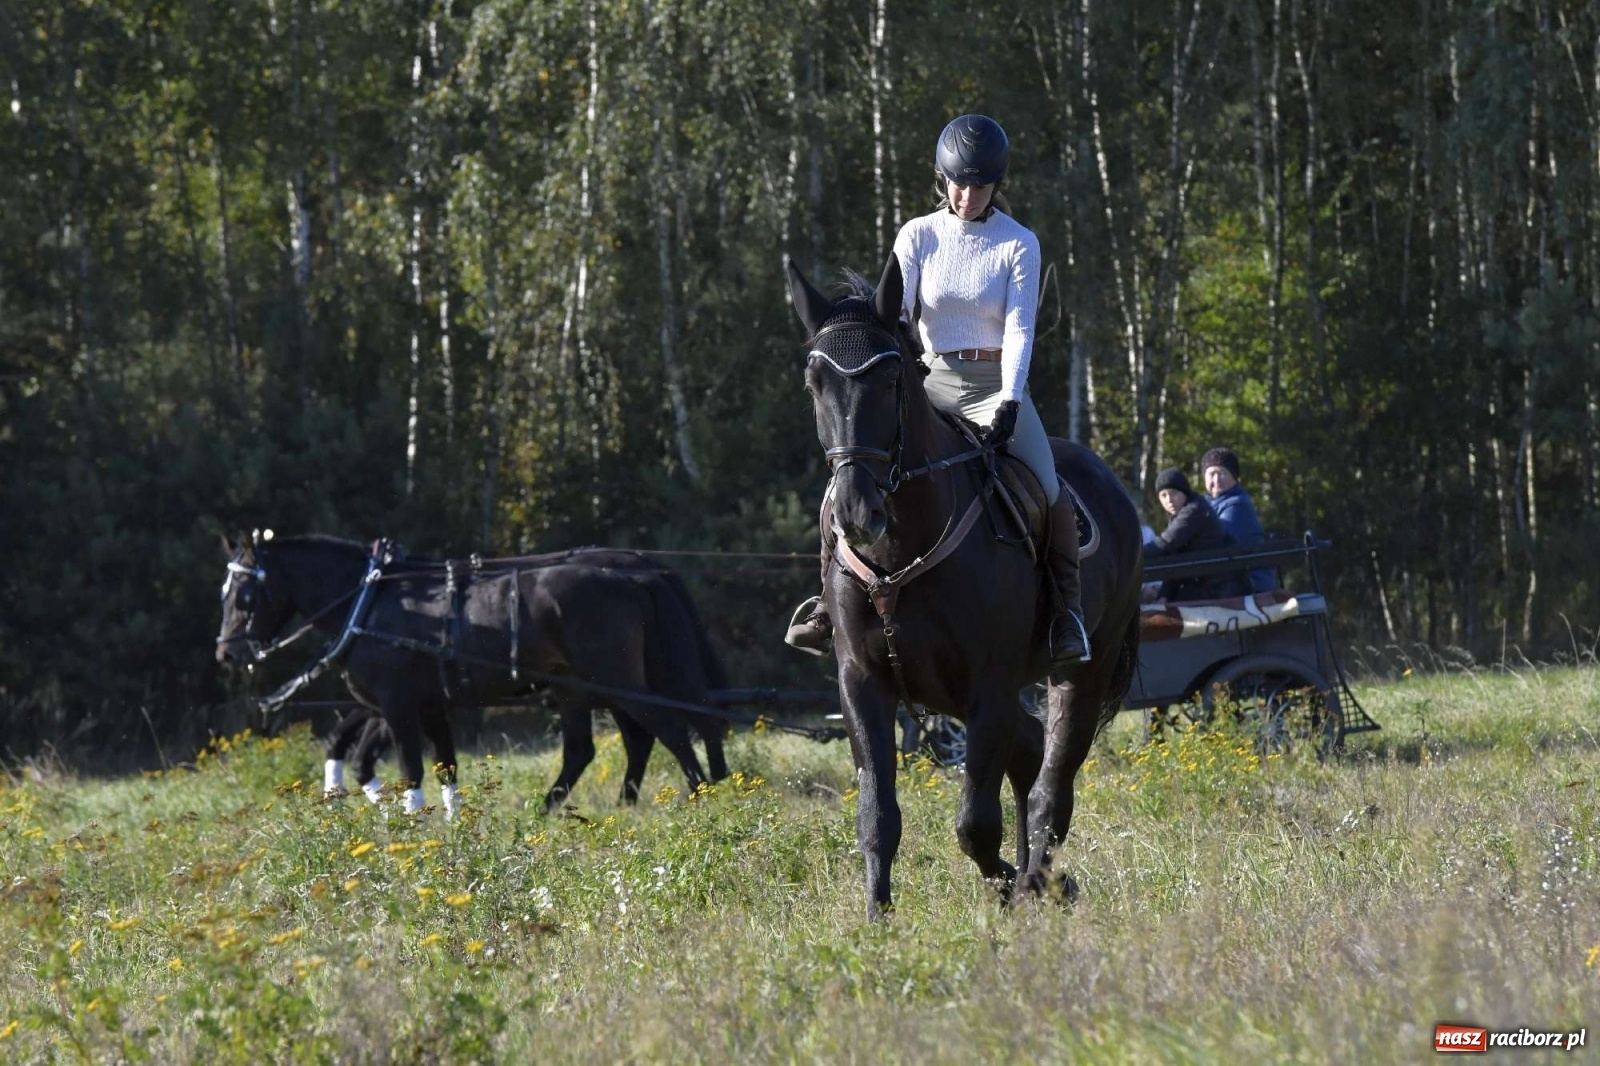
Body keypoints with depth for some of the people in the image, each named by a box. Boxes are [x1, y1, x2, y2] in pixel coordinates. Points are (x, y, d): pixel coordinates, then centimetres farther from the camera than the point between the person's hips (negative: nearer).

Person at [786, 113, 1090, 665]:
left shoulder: (1019, 244, -3)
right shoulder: (918, 236, 1)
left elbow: (1019, 328, -10)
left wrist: (1009, 403, -23)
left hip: (996, 387, -2)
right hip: (933, 384, 2)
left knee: (1048, 490, -21)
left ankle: (1068, 607, -5)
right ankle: (832, 597, -5)